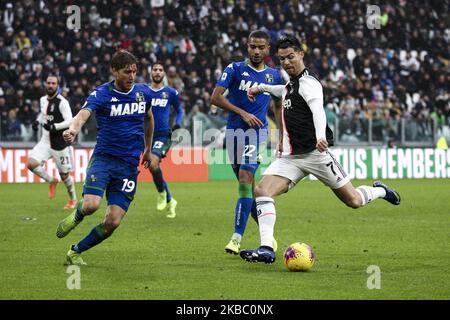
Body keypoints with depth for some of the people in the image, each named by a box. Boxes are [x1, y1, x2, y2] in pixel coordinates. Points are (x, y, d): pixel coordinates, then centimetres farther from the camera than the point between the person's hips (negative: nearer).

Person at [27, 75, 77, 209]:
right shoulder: (43, 100, 8)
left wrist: (54, 127, -29)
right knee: (31, 163, -16)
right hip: (45, 141, 6)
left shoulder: (62, 102, -13)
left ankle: (73, 199, 28)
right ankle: (52, 181, 10)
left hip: (60, 143, -6)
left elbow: (69, 121, -18)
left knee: (64, 174, 4)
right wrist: (37, 121, 10)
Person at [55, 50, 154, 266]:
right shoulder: (101, 94, -6)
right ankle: (76, 216, 13)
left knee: (112, 222, -8)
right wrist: (73, 129, -48)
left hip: (130, 165, 3)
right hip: (104, 157, -3)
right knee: (91, 205, -27)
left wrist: (148, 149, 34)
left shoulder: (143, 92, 8)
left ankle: (75, 252, 15)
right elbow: (84, 114, -26)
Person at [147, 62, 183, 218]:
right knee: (155, 169, 8)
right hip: (147, 135, 3)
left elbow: (179, 110, 17)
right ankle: (170, 201, 26)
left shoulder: (171, 93, 3)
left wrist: (177, 125, 0)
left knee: (153, 163, -27)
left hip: (163, 136, -3)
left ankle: (162, 194, -6)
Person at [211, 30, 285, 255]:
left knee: (245, 180, -17)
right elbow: (215, 97, -6)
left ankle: (237, 238, -19)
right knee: (248, 186, 7)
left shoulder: (274, 76, 8)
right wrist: (243, 113, -12)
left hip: (256, 132, -1)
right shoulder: (235, 69, 1)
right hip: (234, 131, 1)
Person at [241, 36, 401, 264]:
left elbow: (318, 109, -32)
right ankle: (266, 249, -24)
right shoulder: (293, 82, 15)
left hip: (315, 153, -7)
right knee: (262, 190, -17)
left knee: (353, 201, 3)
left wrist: (321, 136, -50)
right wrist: (262, 88, 42)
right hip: (290, 157, 7)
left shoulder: (308, 82, -12)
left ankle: (380, 191, 37)